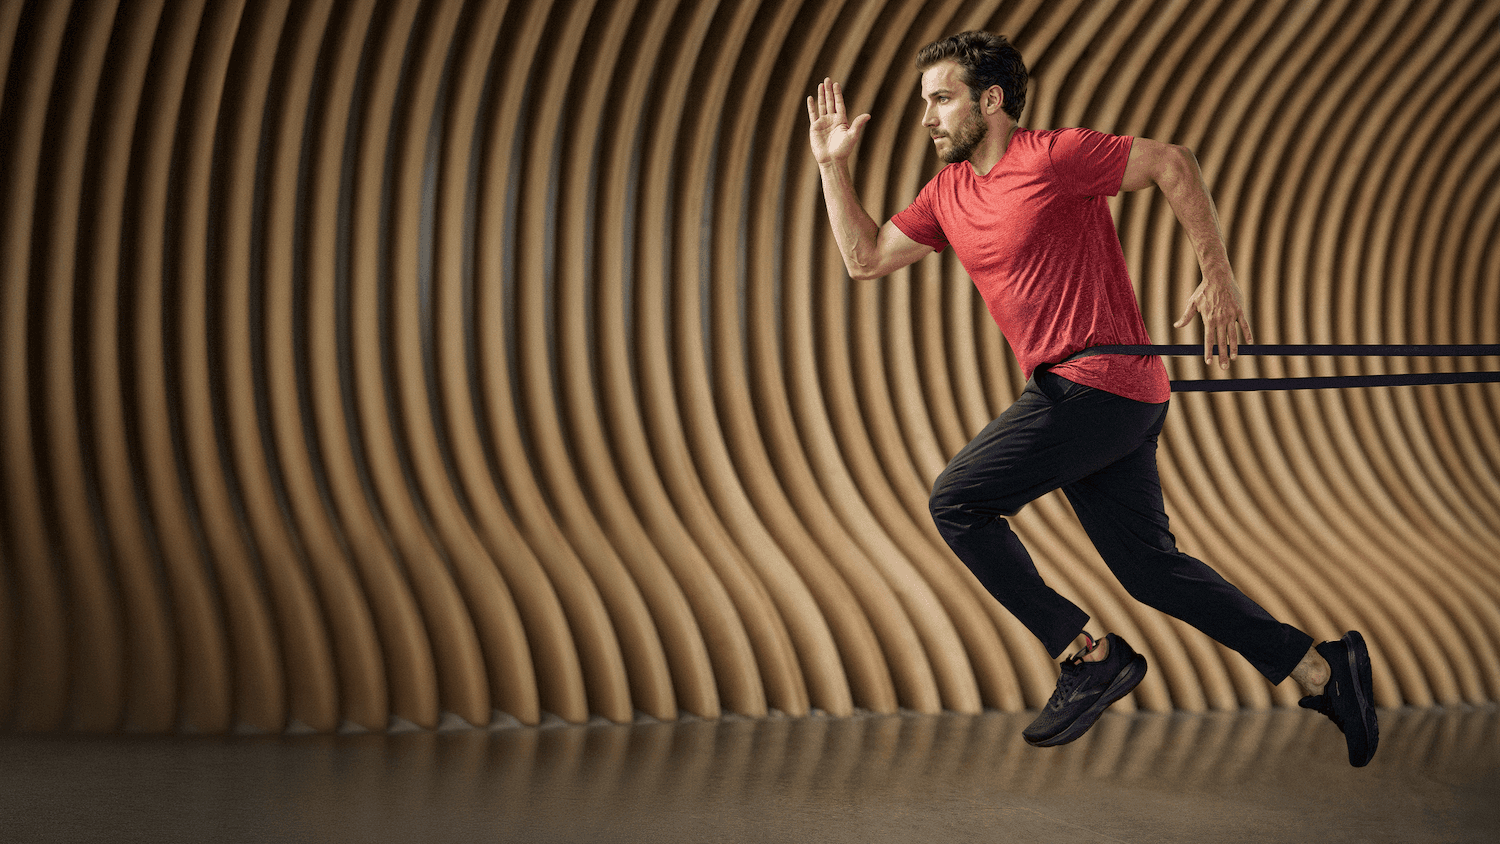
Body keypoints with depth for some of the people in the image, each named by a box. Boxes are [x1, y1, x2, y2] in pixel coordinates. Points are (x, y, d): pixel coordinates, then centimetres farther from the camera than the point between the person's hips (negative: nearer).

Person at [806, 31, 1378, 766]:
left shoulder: (1053, 157, -10)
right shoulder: (948, 194, 14)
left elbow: (1173, 164, -6)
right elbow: (865, 258, 17)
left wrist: (1218, 279, -8)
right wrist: (833, 164, 10)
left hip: (1099, 383, -9)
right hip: (1068, 394, 9)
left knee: (956, 501, -8)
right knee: (1150, 569, 9)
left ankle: (1088, 655, -1)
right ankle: (1322, 670, 15)